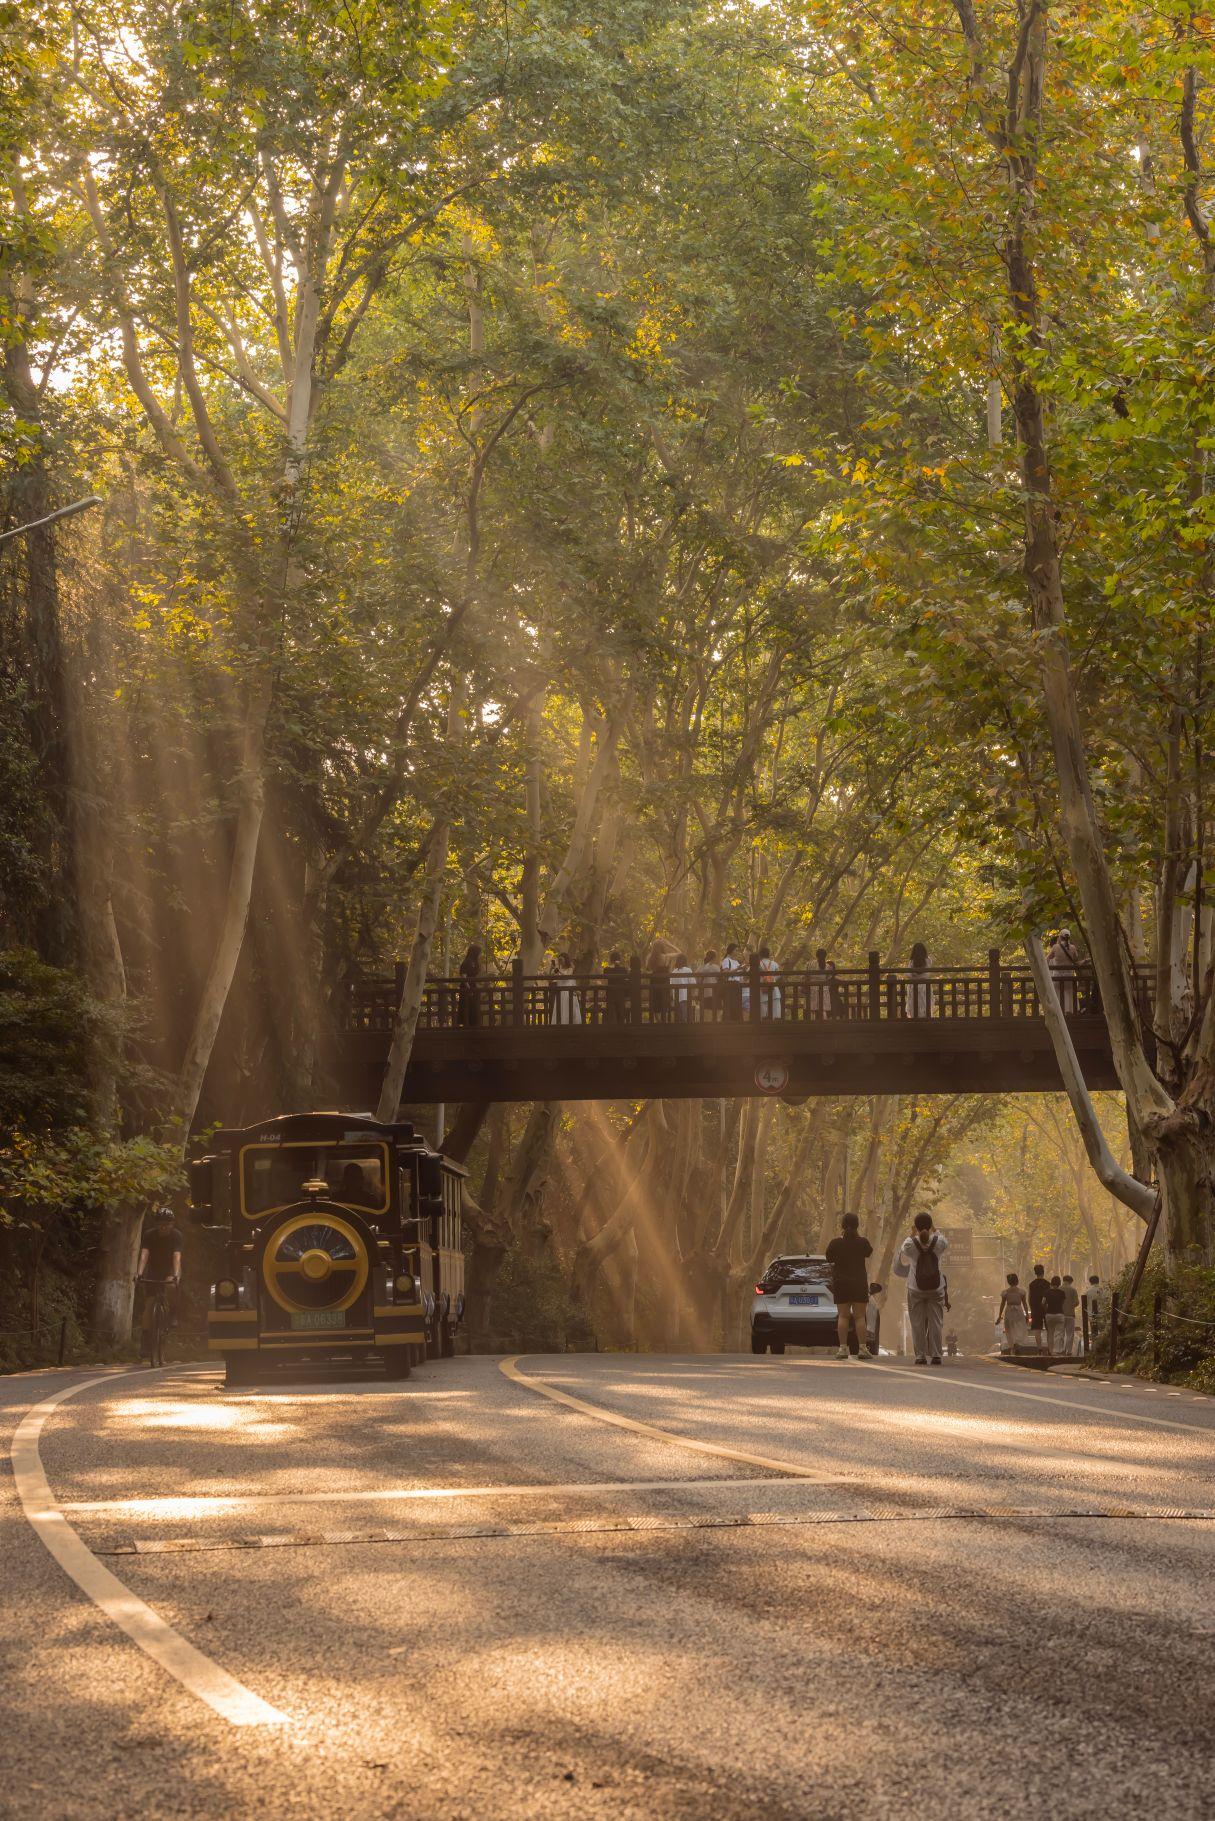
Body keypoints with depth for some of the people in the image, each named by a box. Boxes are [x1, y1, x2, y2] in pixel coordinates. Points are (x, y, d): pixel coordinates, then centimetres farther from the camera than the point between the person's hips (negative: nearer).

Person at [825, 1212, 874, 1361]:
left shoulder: (836, 1243, -7)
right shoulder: (862, 1242, -8)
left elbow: (829, 1259, 9)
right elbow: (869, 1253, 13)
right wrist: (860, 1235, 16)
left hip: (840, 1283, 0)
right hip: (859, 1282, 0)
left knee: (843, 1316, 3)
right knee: (860, 1317, 2)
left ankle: (843, 1348, -2)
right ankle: (862, 1349, -2)